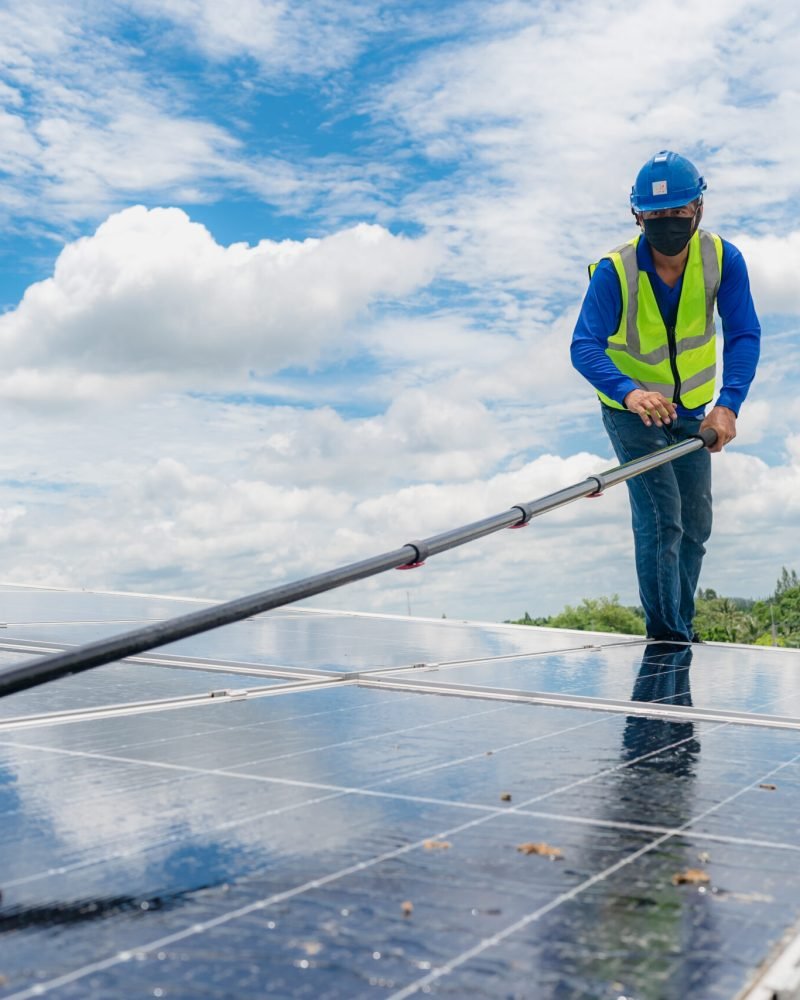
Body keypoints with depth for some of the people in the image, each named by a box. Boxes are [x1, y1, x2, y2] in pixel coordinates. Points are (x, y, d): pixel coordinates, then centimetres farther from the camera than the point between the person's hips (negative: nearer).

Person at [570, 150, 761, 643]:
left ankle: (681, 627, 28)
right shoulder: (613, 271, -24)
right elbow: (585, 346, -34)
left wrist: (728, 405, -40)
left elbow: (744, 336, -23)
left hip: (692, 412, 4)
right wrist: (629, 391, -53)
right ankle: (667, 637, -3)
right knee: (660, 518, -15)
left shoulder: (723, 259, -17)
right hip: (632, 411, -4)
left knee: (695, 524, 11)